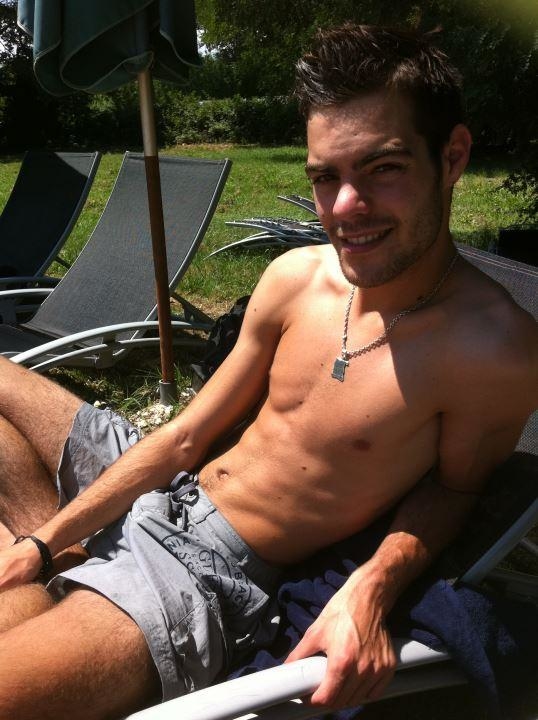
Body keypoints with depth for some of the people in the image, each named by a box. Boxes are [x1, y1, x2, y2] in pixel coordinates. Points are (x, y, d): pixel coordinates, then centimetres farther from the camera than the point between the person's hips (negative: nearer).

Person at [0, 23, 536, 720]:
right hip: (161, 488, 6)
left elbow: (451, 482, -3)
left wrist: (374, 583, -24)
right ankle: (59, 558, 5)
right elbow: (184, 438, -1)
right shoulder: (294, 277, -7)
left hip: (214, 575, -6)